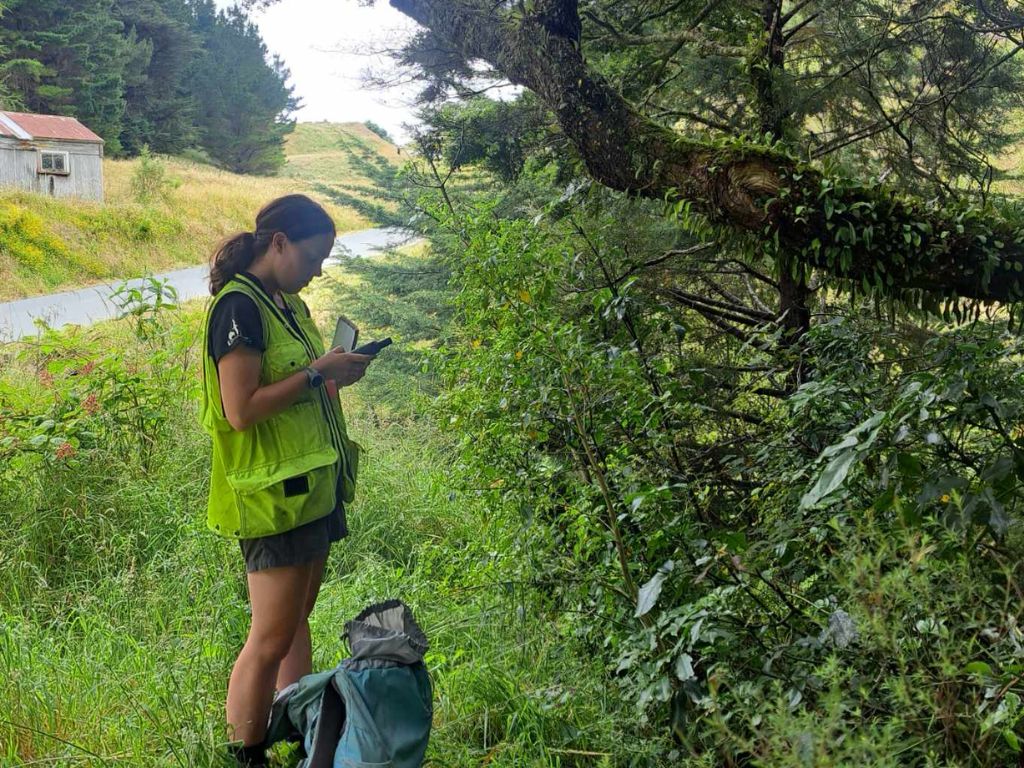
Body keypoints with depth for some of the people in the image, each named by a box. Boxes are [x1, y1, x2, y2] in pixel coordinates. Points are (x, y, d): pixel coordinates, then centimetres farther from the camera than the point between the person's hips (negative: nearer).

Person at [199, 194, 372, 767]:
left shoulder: (287, 304, 13)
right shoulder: (239, 307, -15)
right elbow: (241, 410, -22)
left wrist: (335, 373, 5)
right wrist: (317, 373, -18)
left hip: (314, 484, 9)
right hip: (275, 494, -9)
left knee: (298, 621, 16)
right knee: (271, 640, -3)